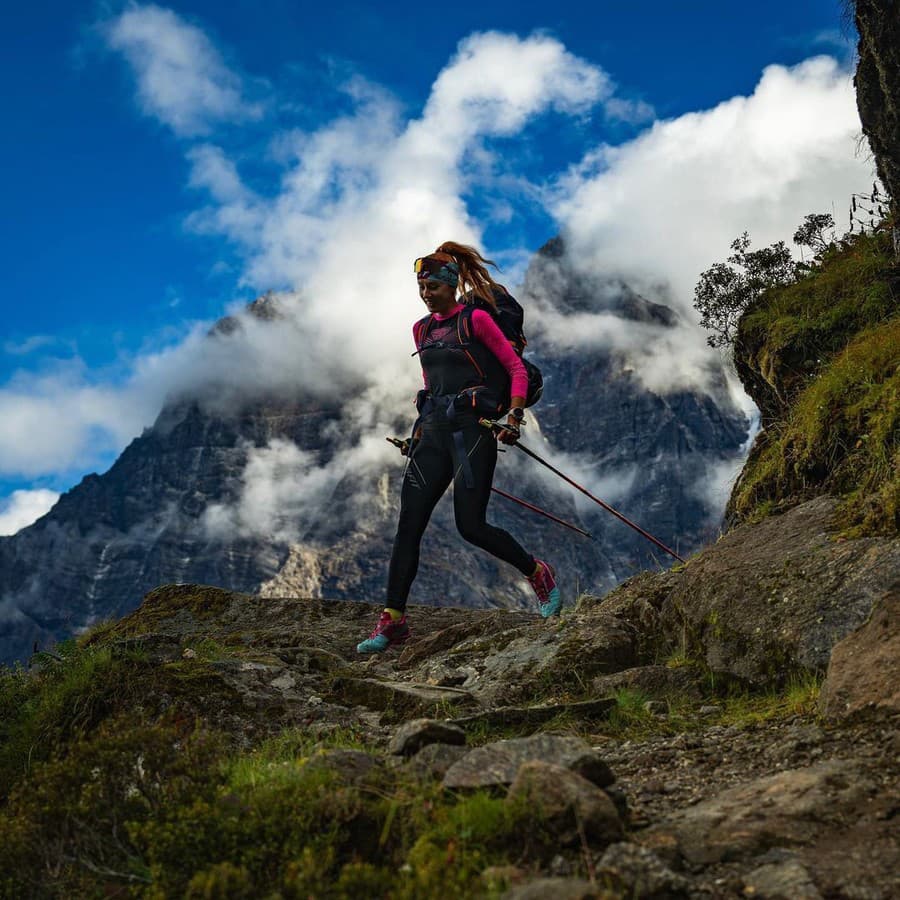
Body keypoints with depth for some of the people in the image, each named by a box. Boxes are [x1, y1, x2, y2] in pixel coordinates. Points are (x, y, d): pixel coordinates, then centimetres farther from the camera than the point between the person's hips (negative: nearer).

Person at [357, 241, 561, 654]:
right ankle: (393, 619, 0)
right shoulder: (421, 330, 17)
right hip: (434, 430, 6)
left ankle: (538, 573, 16)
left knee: (471, 526, -10)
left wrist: (515, 415, -14)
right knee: (409, 524, -3)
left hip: (474, 427, -6)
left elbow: (516, 368, -3)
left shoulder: (476, 319, -3)